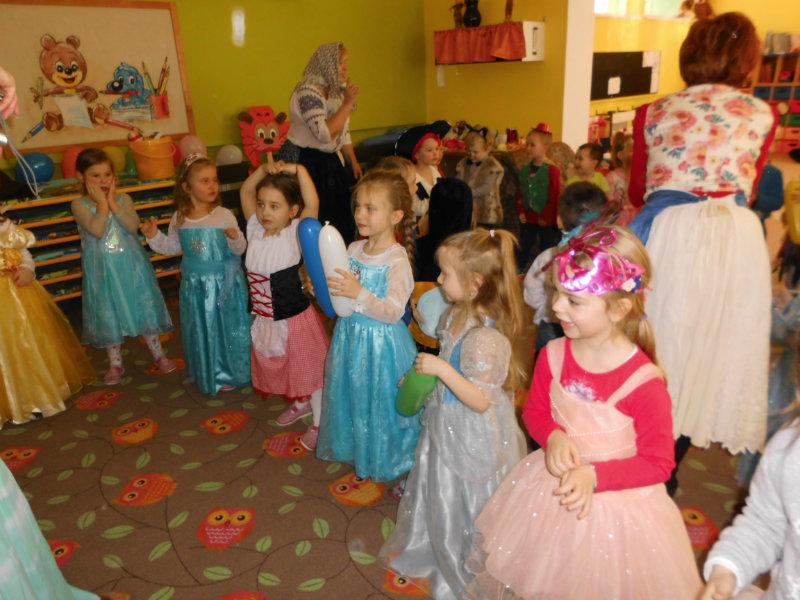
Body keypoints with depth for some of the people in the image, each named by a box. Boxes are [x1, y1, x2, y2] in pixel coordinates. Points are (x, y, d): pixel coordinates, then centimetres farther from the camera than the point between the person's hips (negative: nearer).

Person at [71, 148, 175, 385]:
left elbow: (133, 225, -18)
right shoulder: (79, 205, -7)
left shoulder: (123, 199, -1)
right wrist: (102, 202, -17)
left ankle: (158, 354, 24)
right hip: (103, 271, -1)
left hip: (131, 266, 1)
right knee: (109, 314, 10)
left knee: (144, 307, 9)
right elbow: (97, 230, -24)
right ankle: (115, 363, 26)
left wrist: (113, 202, -18)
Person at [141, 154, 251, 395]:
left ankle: (232, 372, 28)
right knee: (201, 330, 15)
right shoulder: (179, 218, -1)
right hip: (195, 285, 4)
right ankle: (212, 375, 34)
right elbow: (172, 246, 13)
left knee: (228, 328, 8)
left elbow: (240, 249, -11)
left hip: (224, 283, -3)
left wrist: (235, 238, -32)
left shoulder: (224, 215, -11)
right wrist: (154, 236, -3)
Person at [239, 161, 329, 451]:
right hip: (265, 321, 7)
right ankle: (301, 404, 51)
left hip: (295, 319, -7)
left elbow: (312, 204, -35)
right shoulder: (256, 230, -3)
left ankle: (319, 422, 30)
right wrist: (265, 170, -9)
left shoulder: (295, 234, -19)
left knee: (310, 371, 10)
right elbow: (245, 192, 5)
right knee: (281, 368, 25)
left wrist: (298, 170, -26)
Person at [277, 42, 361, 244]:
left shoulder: (337, 91, 10)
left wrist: (353, 162, 13)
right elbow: (325, 133, -28)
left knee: (340, 218, 8)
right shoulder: (307, 92, -18)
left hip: (330, 161, 8)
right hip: (305, 162, -8)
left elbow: (343, 133, 18)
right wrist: (347, 103, -24)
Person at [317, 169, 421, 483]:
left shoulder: (397, 260, -19)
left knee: (380, 400, 9)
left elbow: (394, 312, -25)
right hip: (349, 336, 7)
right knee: (350, 394, 20)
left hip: (381, 343, -6)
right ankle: (355, 448, 45)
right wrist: (324, 289, -7)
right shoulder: (353, 249, 1)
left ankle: (383, 458, 34)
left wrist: (359, 294, -35)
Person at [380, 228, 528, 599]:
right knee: (436, 494, 29)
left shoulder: (486, 339, -33)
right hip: (445, 428, 9)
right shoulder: (457, 316, -4)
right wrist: (422, 374, 2)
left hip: (471, 442, -9)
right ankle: (422, 550, 56)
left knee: (462, 506, 14)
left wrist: (440, 369, -33)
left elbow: (480, 400, -30)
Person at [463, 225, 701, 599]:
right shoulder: (553, 356, -12)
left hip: (618, 507, -4)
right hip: (552, 486, 4)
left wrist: (595, 476, -26)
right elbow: (535, 411, 3)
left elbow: (658, 463, -16)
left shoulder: (644, 382, -26)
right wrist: (553, 437, -18)